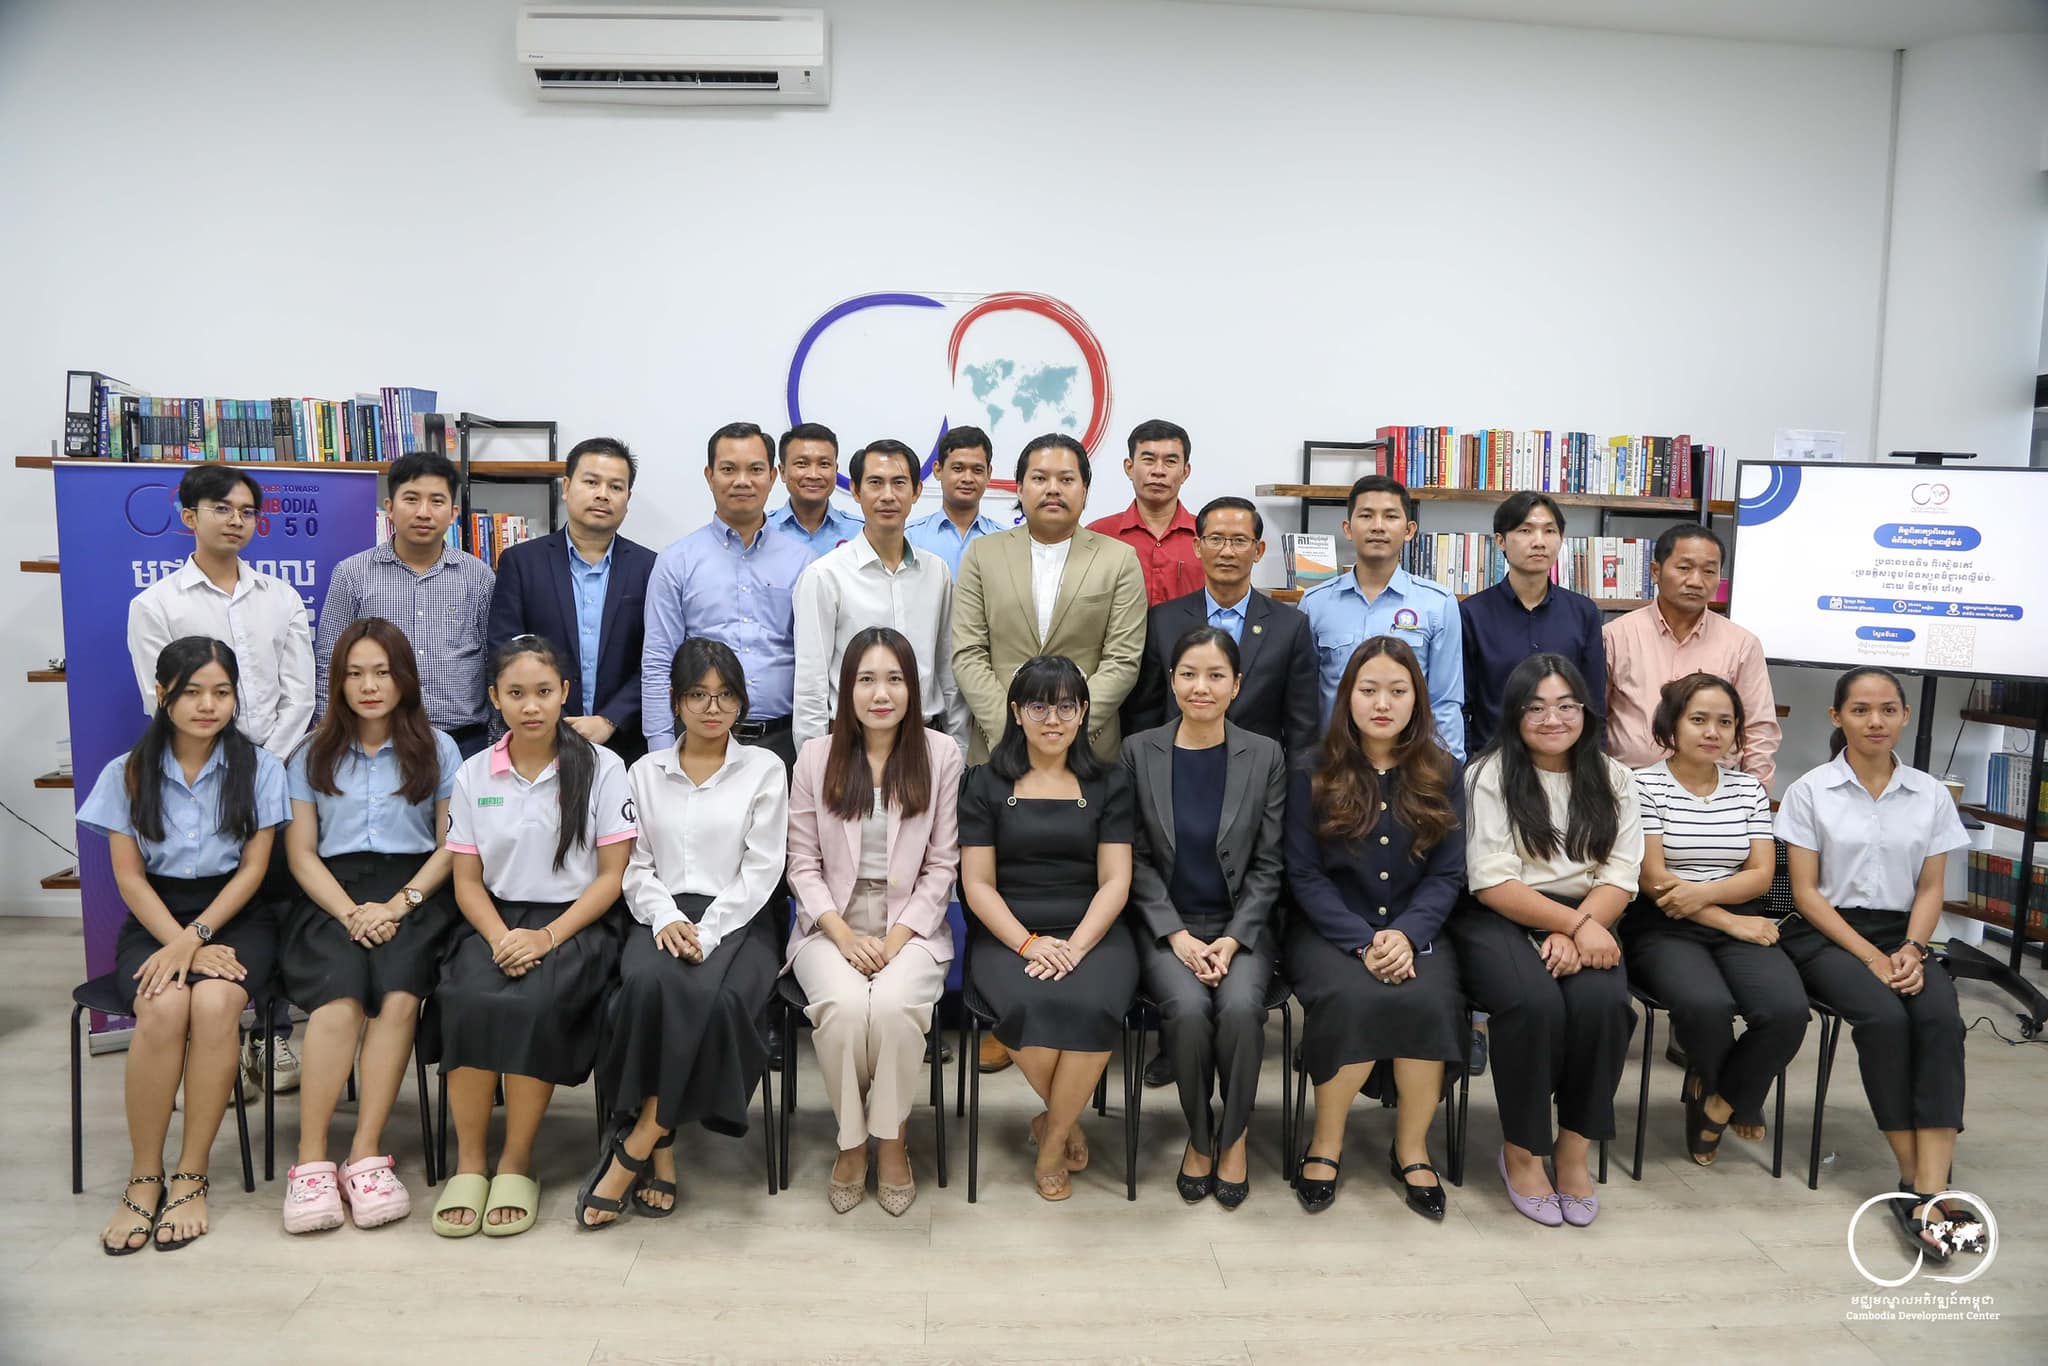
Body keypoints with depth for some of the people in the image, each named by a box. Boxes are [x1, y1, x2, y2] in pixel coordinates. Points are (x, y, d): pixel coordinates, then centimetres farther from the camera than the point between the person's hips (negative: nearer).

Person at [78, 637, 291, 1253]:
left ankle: (190, 1179, -20)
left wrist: (195, 939, -16)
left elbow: (253, 869, -2)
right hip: (154, 919, 1)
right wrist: (182, 946, -15)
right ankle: (143, 1181, -18)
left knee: (216, 1002, -33)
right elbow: (129, 877, 0)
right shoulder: (128, 773, 5)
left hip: (234, 917, -1)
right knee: (164, 1005, -32)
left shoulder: (259, 768, 2)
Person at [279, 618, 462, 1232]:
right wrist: (351, 911, -9)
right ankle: (311, 1161, -26)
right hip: (331, 897, 1)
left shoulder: (437, 749, 13)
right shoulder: (312, 756, 17)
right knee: (341, 996, -30)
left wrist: (400, 904, -10)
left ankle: (366, 1154, -27)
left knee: (398, 994, -31)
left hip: (413, 893, 0)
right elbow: (301, 852, 9)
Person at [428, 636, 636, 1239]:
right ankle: (468, 1161, -14)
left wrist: (547, 937, -15)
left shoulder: (600, 767, 1)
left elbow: (612, 876, -2)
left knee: (531, 1002, -32)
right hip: (496, 920, 3)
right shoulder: (474, 774, 9)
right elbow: (467, 880, 8)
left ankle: (516, 1162, -14)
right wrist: (500, 937, -12)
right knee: (467, 999, -29)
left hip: (575, 922, -2)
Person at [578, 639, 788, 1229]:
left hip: (736, 920, -1)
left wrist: (705, 933, -13)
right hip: (662, 916, 2)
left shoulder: (763, 769, 9)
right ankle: (660, 1147, -21)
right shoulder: (646, 772, 17)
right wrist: (666, 918, -11)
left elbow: (760, 870, 1)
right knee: (649, 983, -34)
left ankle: (634, 1147, -21)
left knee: (714, 998, -34)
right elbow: (635, 866, 10)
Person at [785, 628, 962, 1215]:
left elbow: (942, 865, 2)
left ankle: (892, 1141, -6)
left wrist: (896, 939, -10)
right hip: (832, 926, 1)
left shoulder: (941, 754, 2)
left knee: (892, 1005, -31)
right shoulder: (816, 755, 4)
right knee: (844, 1006, -30)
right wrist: (844, 936, -10)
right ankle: (850, 1141, -5)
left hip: (911, 928, -1)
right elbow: (803, 863, 4)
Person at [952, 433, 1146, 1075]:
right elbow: (968, 653, 3)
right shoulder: (983, 555, 9)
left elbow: (1121, 660, -2)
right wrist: (1009, 724, -9)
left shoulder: (1119, 561, 5)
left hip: (1085, 750, -1)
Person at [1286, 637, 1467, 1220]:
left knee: (1429, 1000, -30)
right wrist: (1363, 942, -16)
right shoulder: (1312, 773, 2)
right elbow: (1305, 875, -2)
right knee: (1353, 998, -32)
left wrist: (1406, 935, -16)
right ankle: (1325, 1143, -8)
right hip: (1330, 928, -1)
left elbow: (1446, 874, 3)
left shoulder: (1440, 775, 7)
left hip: (1414, 929, 2)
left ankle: (1412, 1148, -6)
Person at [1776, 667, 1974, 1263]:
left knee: (1941, 1020, -28)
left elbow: (1930, 888, 8)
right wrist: (1871, 957, -14)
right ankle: (1916, 1179, -19)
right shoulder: (1810, 791, -1)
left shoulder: (1930, 793, 9)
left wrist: (1911, 950, -10)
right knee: (1884, 1017, -31)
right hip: (1827, 935, -3)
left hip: (1903, 936, 3)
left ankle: (1928, 1192, -32)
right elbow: (1806, 892, -4)